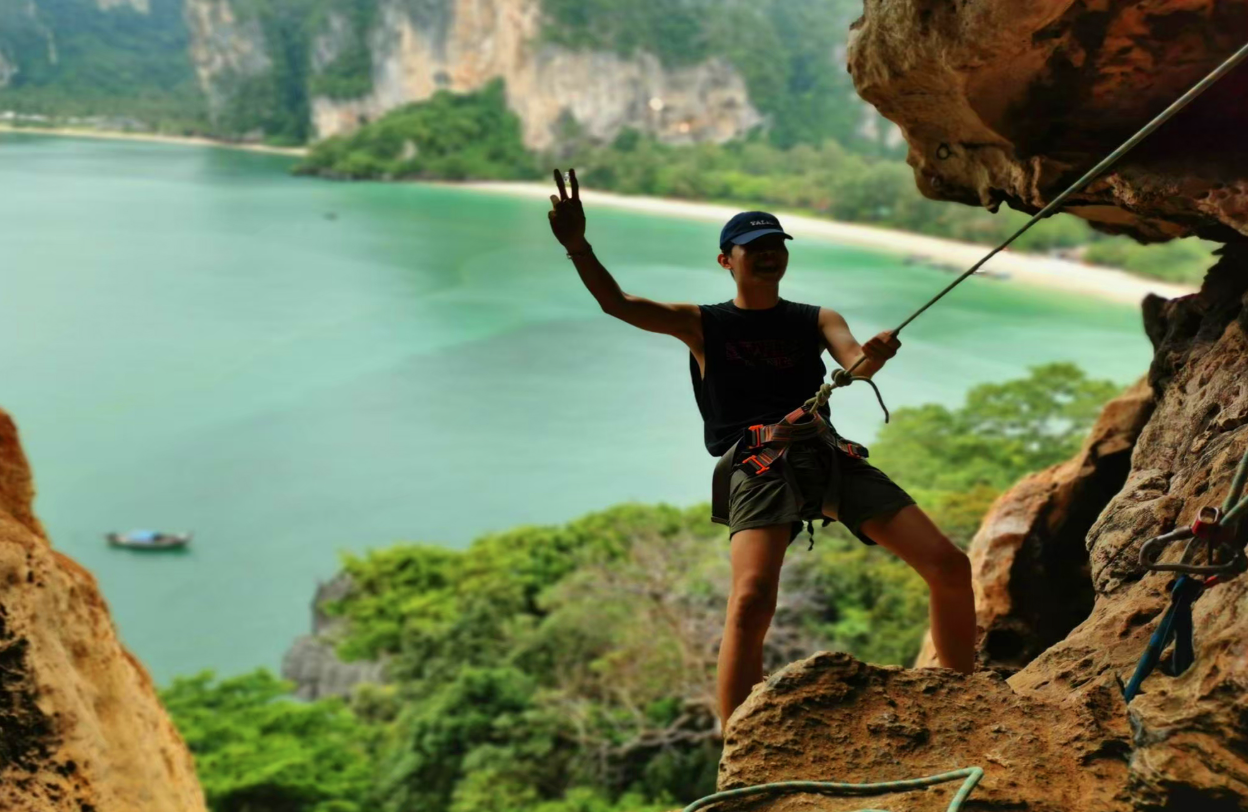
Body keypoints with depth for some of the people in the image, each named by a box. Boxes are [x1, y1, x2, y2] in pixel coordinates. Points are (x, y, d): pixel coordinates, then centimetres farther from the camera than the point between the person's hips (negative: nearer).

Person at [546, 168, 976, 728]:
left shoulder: (816, 320, 22)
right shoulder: (702, 325, 14)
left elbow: (853, 364, 1)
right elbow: (616, 303, 0)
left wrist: (872, 356, -25)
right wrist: (578, 246, -18)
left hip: (829, 455, 4)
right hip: (758, 465, -4)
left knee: (949, 567, -4)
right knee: (751, 603, -28)